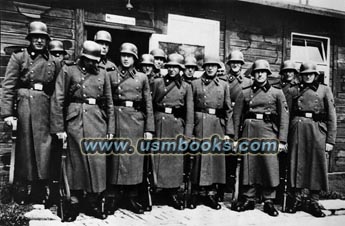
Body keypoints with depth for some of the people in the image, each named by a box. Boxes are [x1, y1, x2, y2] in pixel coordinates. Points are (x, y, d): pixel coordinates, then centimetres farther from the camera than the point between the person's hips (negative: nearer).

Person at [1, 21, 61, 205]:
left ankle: (40, 189, 14)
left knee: (44, 146, 1)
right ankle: (23, 189, 17)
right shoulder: (18, 57, 5)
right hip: (24, 104, -2)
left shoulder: (54, 62, 12)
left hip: (45, 107, 2)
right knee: (24, 146, 3)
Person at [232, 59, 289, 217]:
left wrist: (282, 140, -4)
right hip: (249, 130, 1)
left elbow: (284, 117, 3)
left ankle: (269, 201, 11)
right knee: (248, 164, 2)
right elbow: (237, 116, 10)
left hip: (269, 130, -1)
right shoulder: (245, 93, 11)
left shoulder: (277, 93, 8)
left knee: (270, 165, -4)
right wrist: (235, 138, 4)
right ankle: (248, 199, 15)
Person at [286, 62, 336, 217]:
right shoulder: (293, 90, 12)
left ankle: (313, 202, 11)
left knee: (317, 164, 0)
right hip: (297, 128, 1)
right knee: (296, 163, 2)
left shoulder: (324, 90, 10)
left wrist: (330, 140, -2)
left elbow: (331, 116, 6)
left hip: (317, 129, 0)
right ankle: (296, 199, 14)